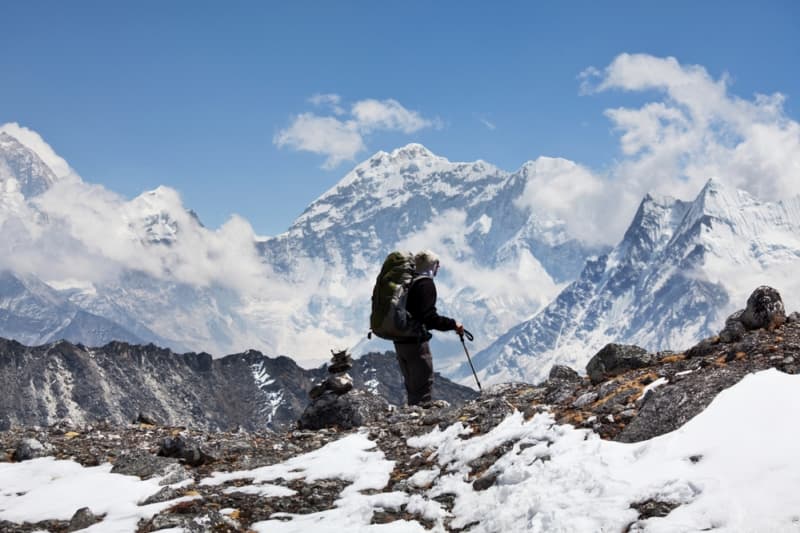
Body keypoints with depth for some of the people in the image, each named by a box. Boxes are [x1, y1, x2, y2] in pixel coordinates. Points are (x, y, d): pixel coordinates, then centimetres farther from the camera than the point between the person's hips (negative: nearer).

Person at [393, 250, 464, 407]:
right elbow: (429, 317, -23)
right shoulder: (426, 284, -15)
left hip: (400, 341, 9)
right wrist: (452, 324, -16)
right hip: (416, 342, -9)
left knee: (412, 386, 19)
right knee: (423, 387, -3)